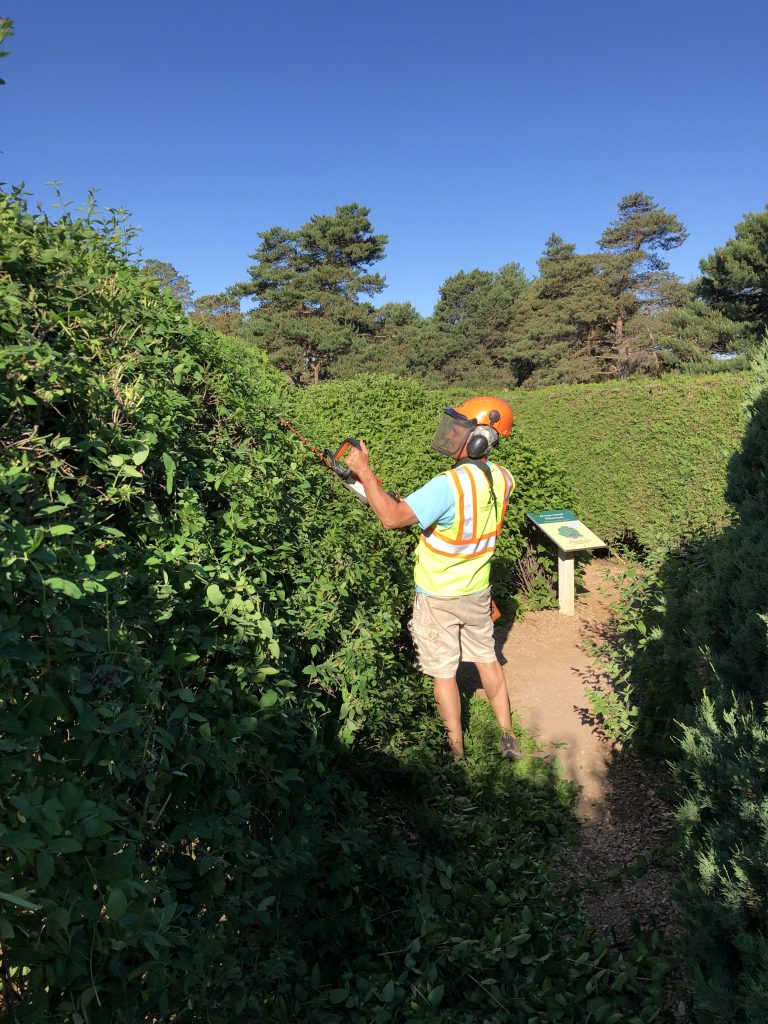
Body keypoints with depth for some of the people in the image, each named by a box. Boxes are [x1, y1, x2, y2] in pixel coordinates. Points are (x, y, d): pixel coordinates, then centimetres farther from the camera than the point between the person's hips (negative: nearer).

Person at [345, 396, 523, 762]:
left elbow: (392, 517, -36)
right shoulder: (501, 479, -9)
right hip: (477, 592, 6)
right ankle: (507, 738, 31)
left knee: (443, 672, 11)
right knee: (487, 659, 23)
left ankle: (456, 752, 24)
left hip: (438, 597, -6)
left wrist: (364, 471, -31)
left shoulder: (448, 485, -32)